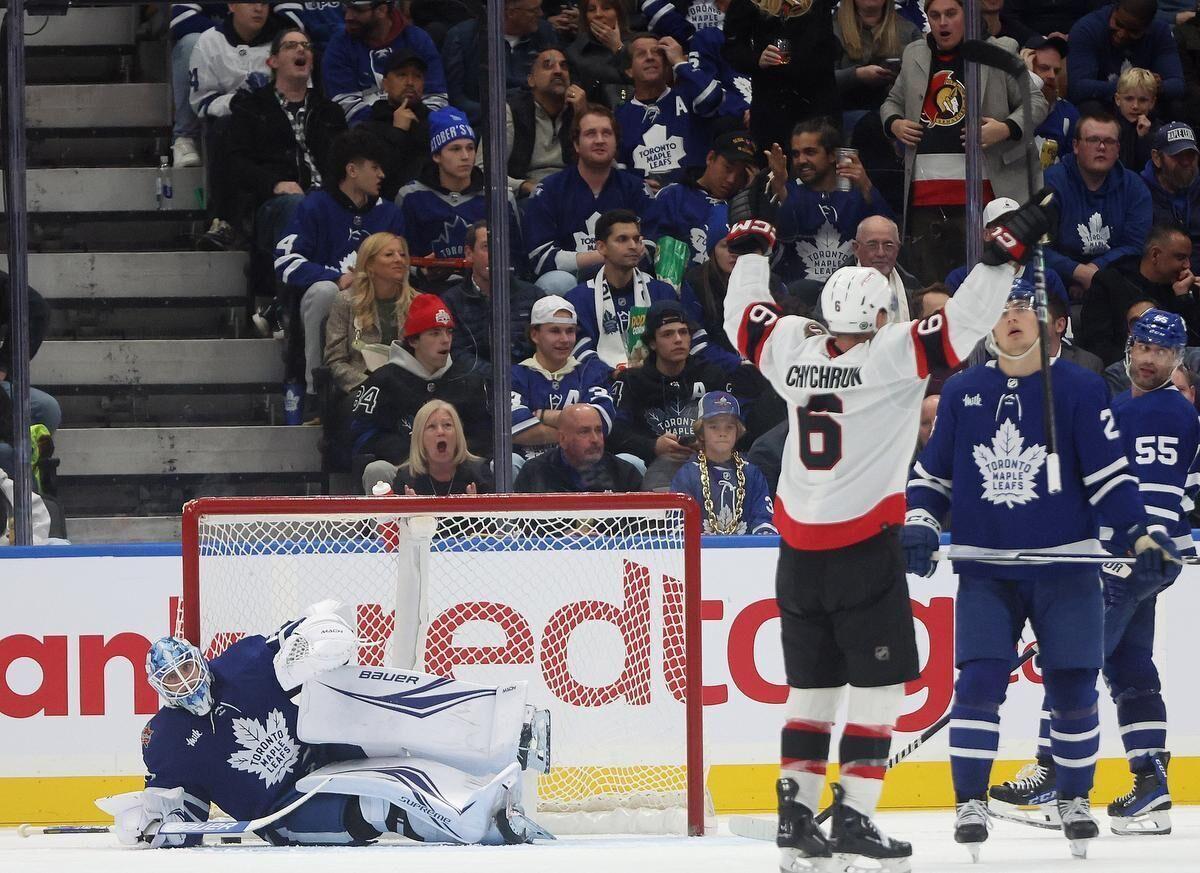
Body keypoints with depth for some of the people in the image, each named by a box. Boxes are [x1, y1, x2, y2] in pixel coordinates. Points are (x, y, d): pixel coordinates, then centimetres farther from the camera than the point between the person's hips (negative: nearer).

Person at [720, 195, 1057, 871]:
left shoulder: (793, 349, 3)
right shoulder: (892, 356, -11)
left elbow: (745, 318, 21)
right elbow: (963, 324, -17)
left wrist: (753, 249, 33)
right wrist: (1007, 252, -13)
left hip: (800, 549, 6)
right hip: (865, 546, -6)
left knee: (812, 684, 14)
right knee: (878, 684, 0)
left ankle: (796, 812, 10)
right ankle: (853, 815, -6)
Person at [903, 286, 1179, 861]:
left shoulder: (1080, 390, -2)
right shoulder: (961, 393, 5)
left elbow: (1109, 473, -4)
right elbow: (933, 470, 12)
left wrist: (1141, 534, -15)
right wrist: (919, 524, -4)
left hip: (1065, 568, -1)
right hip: (985, 570, 1)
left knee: (1072, 687, 1)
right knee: (978, 681, -10)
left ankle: (1074, 800, 18)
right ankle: (970, 803, -3)